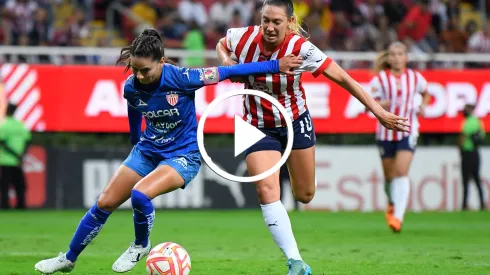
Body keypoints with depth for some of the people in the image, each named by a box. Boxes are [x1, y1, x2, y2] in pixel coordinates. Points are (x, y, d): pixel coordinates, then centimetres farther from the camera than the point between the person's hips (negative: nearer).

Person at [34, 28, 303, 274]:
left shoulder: (180, 78, -26)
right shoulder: (131, 87, -12)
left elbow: (228, 72, -22)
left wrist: (276, 65, -21)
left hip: (184, 155, -5)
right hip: (147, 151, 5)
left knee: (140, 194, -30)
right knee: (104, 203, 3)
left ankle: (140, 246, 0)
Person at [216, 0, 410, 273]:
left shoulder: (301, 49, -25)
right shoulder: (244, 38, -18)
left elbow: (344, 79, -22)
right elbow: (221, 45, 8)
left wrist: (379, 112, -25)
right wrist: (227, 62, -16)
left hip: (296, 122, 0)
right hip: (258, 127, 1)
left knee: (305, 195, 8)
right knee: (267, 191, -17)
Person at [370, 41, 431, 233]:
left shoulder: (415, 78, 3)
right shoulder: (380, 79, -4)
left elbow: (425, 93, 23)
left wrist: (422, 107, 4)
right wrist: (383, 104, -25)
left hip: (408, 131, -1)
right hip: (386, 132, 1)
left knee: (402, 172, -17)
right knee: (389, 175, 11)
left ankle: (398, 217, -23)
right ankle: (392, 204, 42)